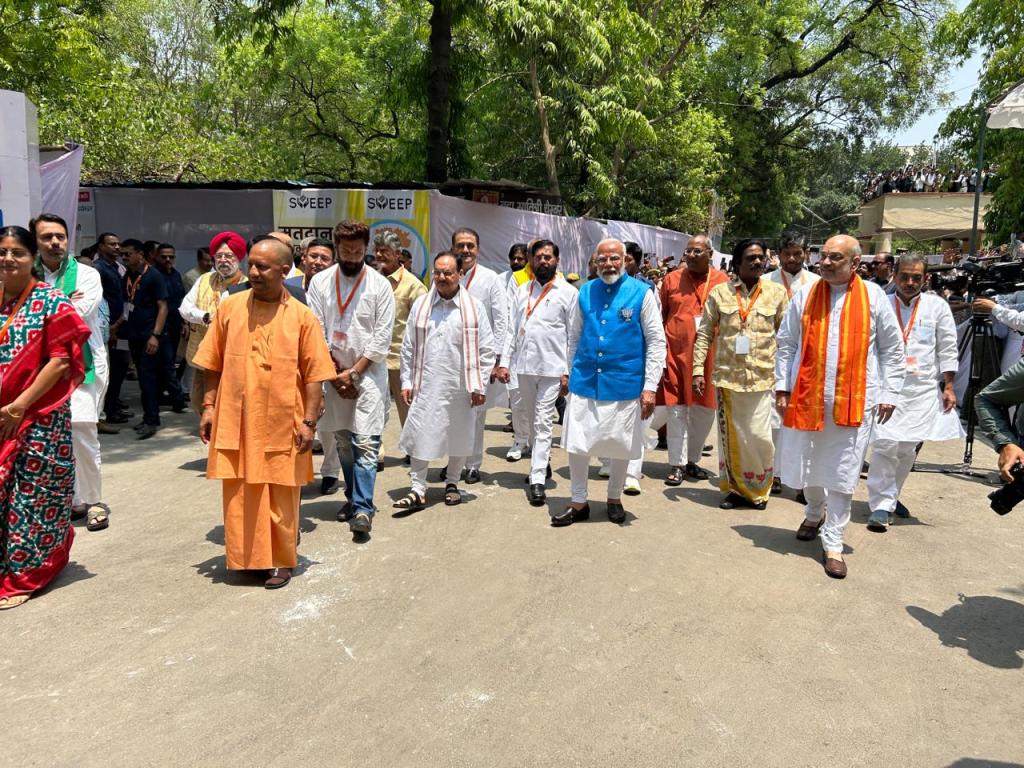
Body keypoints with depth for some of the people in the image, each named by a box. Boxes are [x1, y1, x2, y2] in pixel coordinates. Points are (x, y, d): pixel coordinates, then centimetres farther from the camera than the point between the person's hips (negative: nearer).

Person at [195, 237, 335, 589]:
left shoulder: (302, 317, -3)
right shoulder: (230, 307, 4)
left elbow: (314, 375, -3)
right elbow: (214, 365, 8)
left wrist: (309, 421, -8)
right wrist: (208, 407, 3)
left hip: (282, 425, -2)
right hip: (236, 421, 2)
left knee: (281, 495, 7)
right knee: (239, 494, 10)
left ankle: (281, 561, 22)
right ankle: (246, 558, 26)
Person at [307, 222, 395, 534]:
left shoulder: (379, 285, -4)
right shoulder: (320, 282, 3)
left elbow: (382, 336, -6)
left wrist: (354, 372, -11)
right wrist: (334, 373, -6)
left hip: (368, 373, -3)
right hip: (333, 373, 3)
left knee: (365, 444, -10)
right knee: (343, 442, 12)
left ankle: (362, 508, -7)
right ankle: (354, 499, 25)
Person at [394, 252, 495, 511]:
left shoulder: (473, 308, -2)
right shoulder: (420, 305, 4)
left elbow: (486, 350, 0)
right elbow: (408, 347, 8)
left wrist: (479, 385, -4)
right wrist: (406, 382, 4)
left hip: (460, 387, -1)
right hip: (425, 385, 1)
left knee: (458, 436, 12)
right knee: (420, 436, -1)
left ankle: (452, 483, 31)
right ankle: (418, 490, 10)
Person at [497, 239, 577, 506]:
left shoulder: (568, 292, -1)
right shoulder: (523, 290, 13)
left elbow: (574, 335, -3)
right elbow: (512, 328, 11)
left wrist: (568, 372, -8)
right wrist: (505, 362, 3)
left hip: (551, 366, -5)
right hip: (523, 364, 5)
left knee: (542, 422, -4)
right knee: (523, 417, 15)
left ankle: (537, 480, 0)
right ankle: (543, 459, 36)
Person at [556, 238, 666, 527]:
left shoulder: (641, 293, -5)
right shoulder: (586, 292, 4)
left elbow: (656, 341, -5)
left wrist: (650, 387, -9)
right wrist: (571, 372, 15)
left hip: (624, 384, -2)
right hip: (584, 382, 2)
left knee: (621, 446, 12)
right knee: (576, 444, 3)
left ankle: (614, 498, 33)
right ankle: (578, 502, 21)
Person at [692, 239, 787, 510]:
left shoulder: (777, 292, 2)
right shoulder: (719, 292, 1)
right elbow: (704, 334, 3)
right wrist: (698, 369, -3)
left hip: (762, 376, 0)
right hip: (727, 375, 1)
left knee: (760, 436, -1)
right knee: (730, 435, 9)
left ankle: (759, 489, 21)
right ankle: (735, 488, 26)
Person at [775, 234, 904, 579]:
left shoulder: (873, 296, 0)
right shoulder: (805, 295, 3)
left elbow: (892, 349, 5)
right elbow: (786, 344, 8)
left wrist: (889, 393, 1)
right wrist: (782, 386, 3)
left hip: (855, 401, -2)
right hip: (807, 396, 2)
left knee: (842, 476, 3)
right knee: (806, 465, 13)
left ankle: (833, 544, 16)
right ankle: (814, 514, 43)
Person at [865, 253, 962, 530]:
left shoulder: (938, 307, 5)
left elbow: (947, 350, 7)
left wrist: (949, 387, 2)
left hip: (923, 389, 2)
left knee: (908, 449, 11)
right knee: (885, 444, -13)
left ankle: (890, 495, 30)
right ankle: (881, 505, -6)